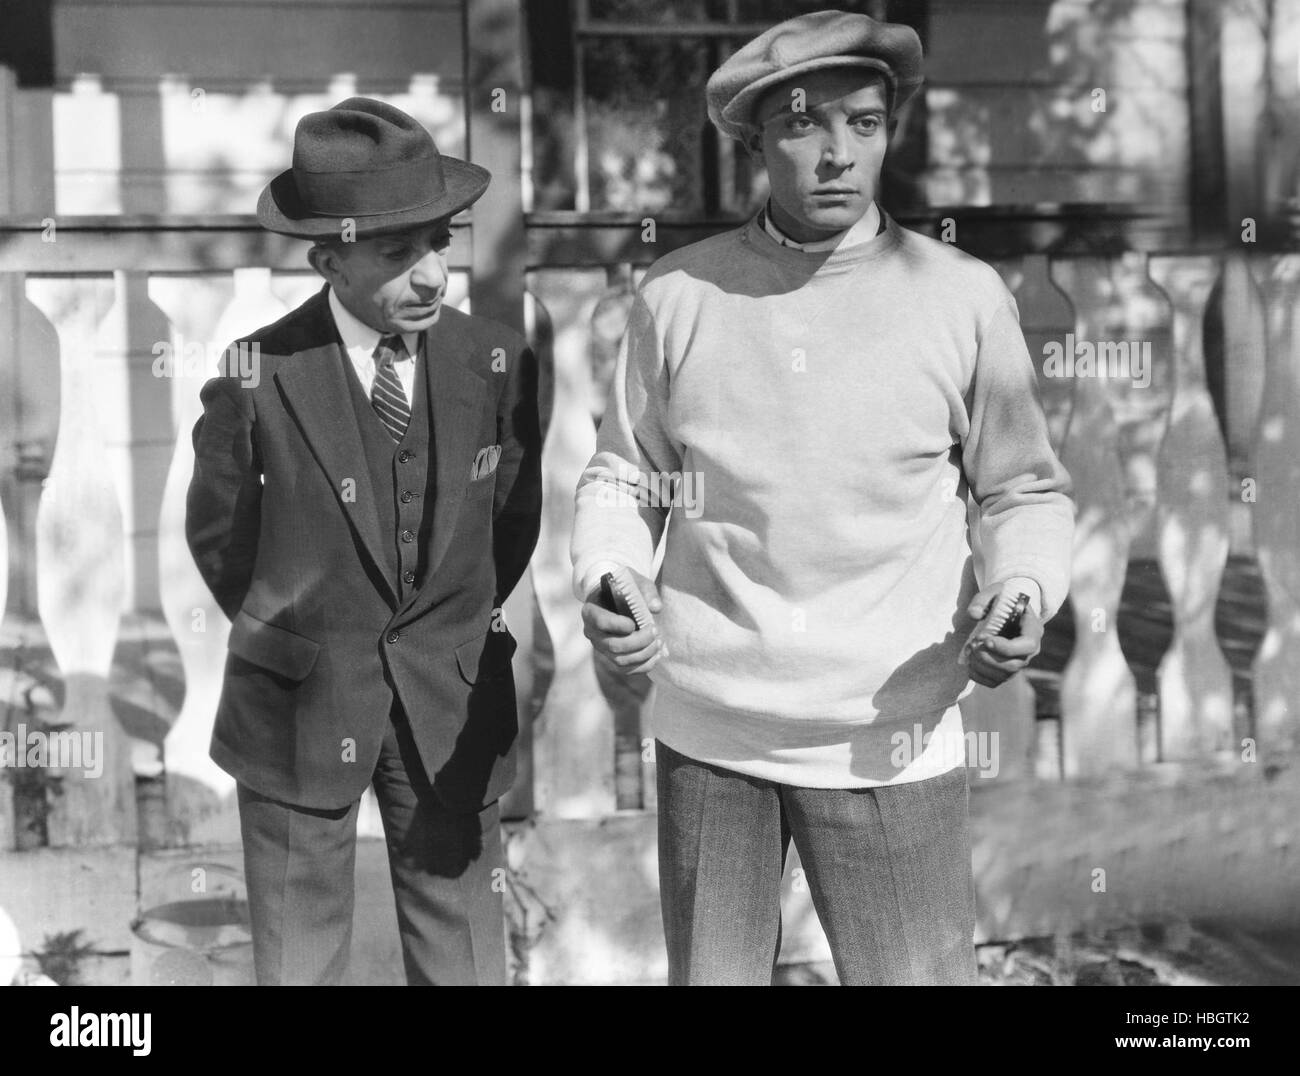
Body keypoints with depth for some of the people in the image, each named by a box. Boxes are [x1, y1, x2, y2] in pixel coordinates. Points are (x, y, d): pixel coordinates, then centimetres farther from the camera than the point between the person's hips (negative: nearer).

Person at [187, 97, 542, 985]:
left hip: (453, 710, 2)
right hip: (299, 713, -2)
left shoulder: (497, 362, -5)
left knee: (466, 964, 8)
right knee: (298, 966, 10)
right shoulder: (258, 379, -13)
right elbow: (220, 535, 3)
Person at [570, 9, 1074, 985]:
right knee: (710, 974, 14)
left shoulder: (965, 299, -3)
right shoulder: (677, 295, 1)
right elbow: (623, 477, 11)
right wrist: (605, 582, -8)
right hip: (708, 730, 2)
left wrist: (1021, 591, -14)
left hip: (891, 738, -1)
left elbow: (1025, 490, 6)